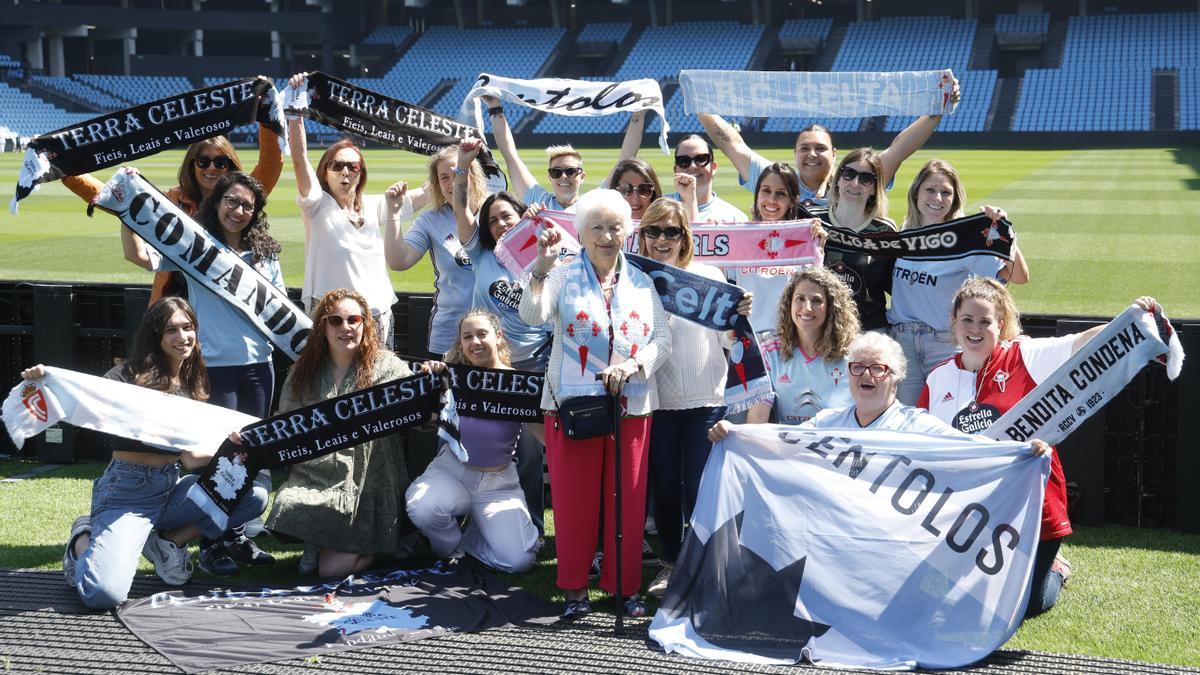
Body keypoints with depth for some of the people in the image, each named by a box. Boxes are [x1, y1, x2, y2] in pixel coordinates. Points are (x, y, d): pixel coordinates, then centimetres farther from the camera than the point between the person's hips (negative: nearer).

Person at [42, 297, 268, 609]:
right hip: (127, 491, -6)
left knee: (255, 493, -16)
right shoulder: (130, 375, -7)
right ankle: (83, 538, 9)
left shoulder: (192, 384, 11)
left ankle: (168, 541, 3)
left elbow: (192, 457, 10)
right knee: (104, 594, -28)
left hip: (172, 487, 6)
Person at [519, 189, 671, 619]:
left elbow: (663, 338, 4)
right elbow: (533, 316, -15)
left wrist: (632, 365, -13)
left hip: (631, 406, 2)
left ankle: (625, 585, 17)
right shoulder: (563, 277, 2)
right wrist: (542, 268, -26)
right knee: (574, 498, 2)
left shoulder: (641, 282, 10)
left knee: (627, 499, 5)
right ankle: (575, 587, 14)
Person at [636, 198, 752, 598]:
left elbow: (728, 342, 2)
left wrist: (740, 316, -17)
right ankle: (671, 562, 27)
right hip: (657, 402, 1)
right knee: (664, 488, 10)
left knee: (700, 489, -2)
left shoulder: (709, 276, 0)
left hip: (705, 401, -1)